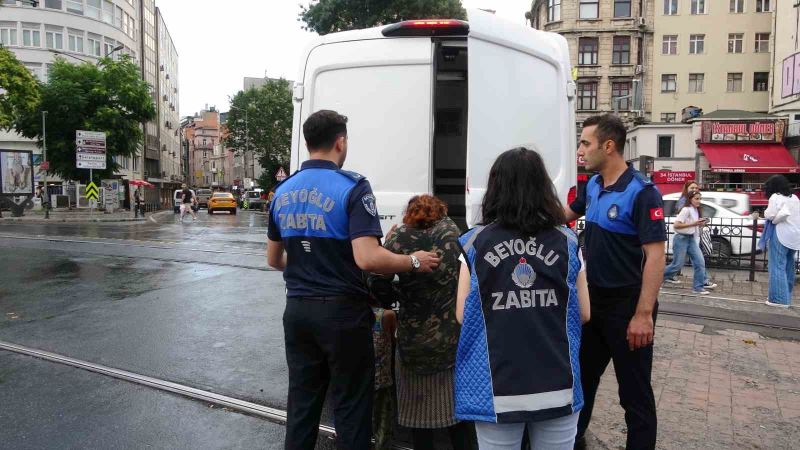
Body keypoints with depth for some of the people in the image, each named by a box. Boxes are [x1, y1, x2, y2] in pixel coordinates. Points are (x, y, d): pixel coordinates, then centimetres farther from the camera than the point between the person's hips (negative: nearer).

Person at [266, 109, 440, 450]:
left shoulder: (283, 191, 6)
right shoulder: (352, 187, -14)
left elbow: (274, 259, 15)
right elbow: (367, 258, -25)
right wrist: (414, 262, -10)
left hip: (297, 310, 6)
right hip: (342, 311, -6)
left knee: (302, 403, 17)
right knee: (350, 408, 9)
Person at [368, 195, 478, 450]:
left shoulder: (399, 237, -2)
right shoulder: (450, 230, 4)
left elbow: (379, 287, -8)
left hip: (416, 341, -1)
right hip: (455, 338, 1)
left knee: (420, 412, 14)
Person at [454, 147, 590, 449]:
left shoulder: (475, 243, -7)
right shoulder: (566, 242, -2)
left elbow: (462, 315, -4)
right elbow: (583, 314, 4)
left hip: (496, 390, -1)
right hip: (557, 388, 2)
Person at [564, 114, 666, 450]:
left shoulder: (641, 193, -18)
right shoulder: (592, 186, 4)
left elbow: (655, 256, -22)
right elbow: (566, 214, 23)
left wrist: (644, 314, -25)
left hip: (627, 305, -8)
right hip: (594, 298, 8)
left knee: (634, 391, 5)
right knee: (581, 375, 20)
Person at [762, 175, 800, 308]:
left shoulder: (775, 197, -7)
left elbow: (770, 215, -12)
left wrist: (766, 212, 8)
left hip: (781, 235, -8)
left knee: (778, 267, -6)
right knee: (788, 267, 13)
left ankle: (779, 298, -8)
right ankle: (786, 297, 19)